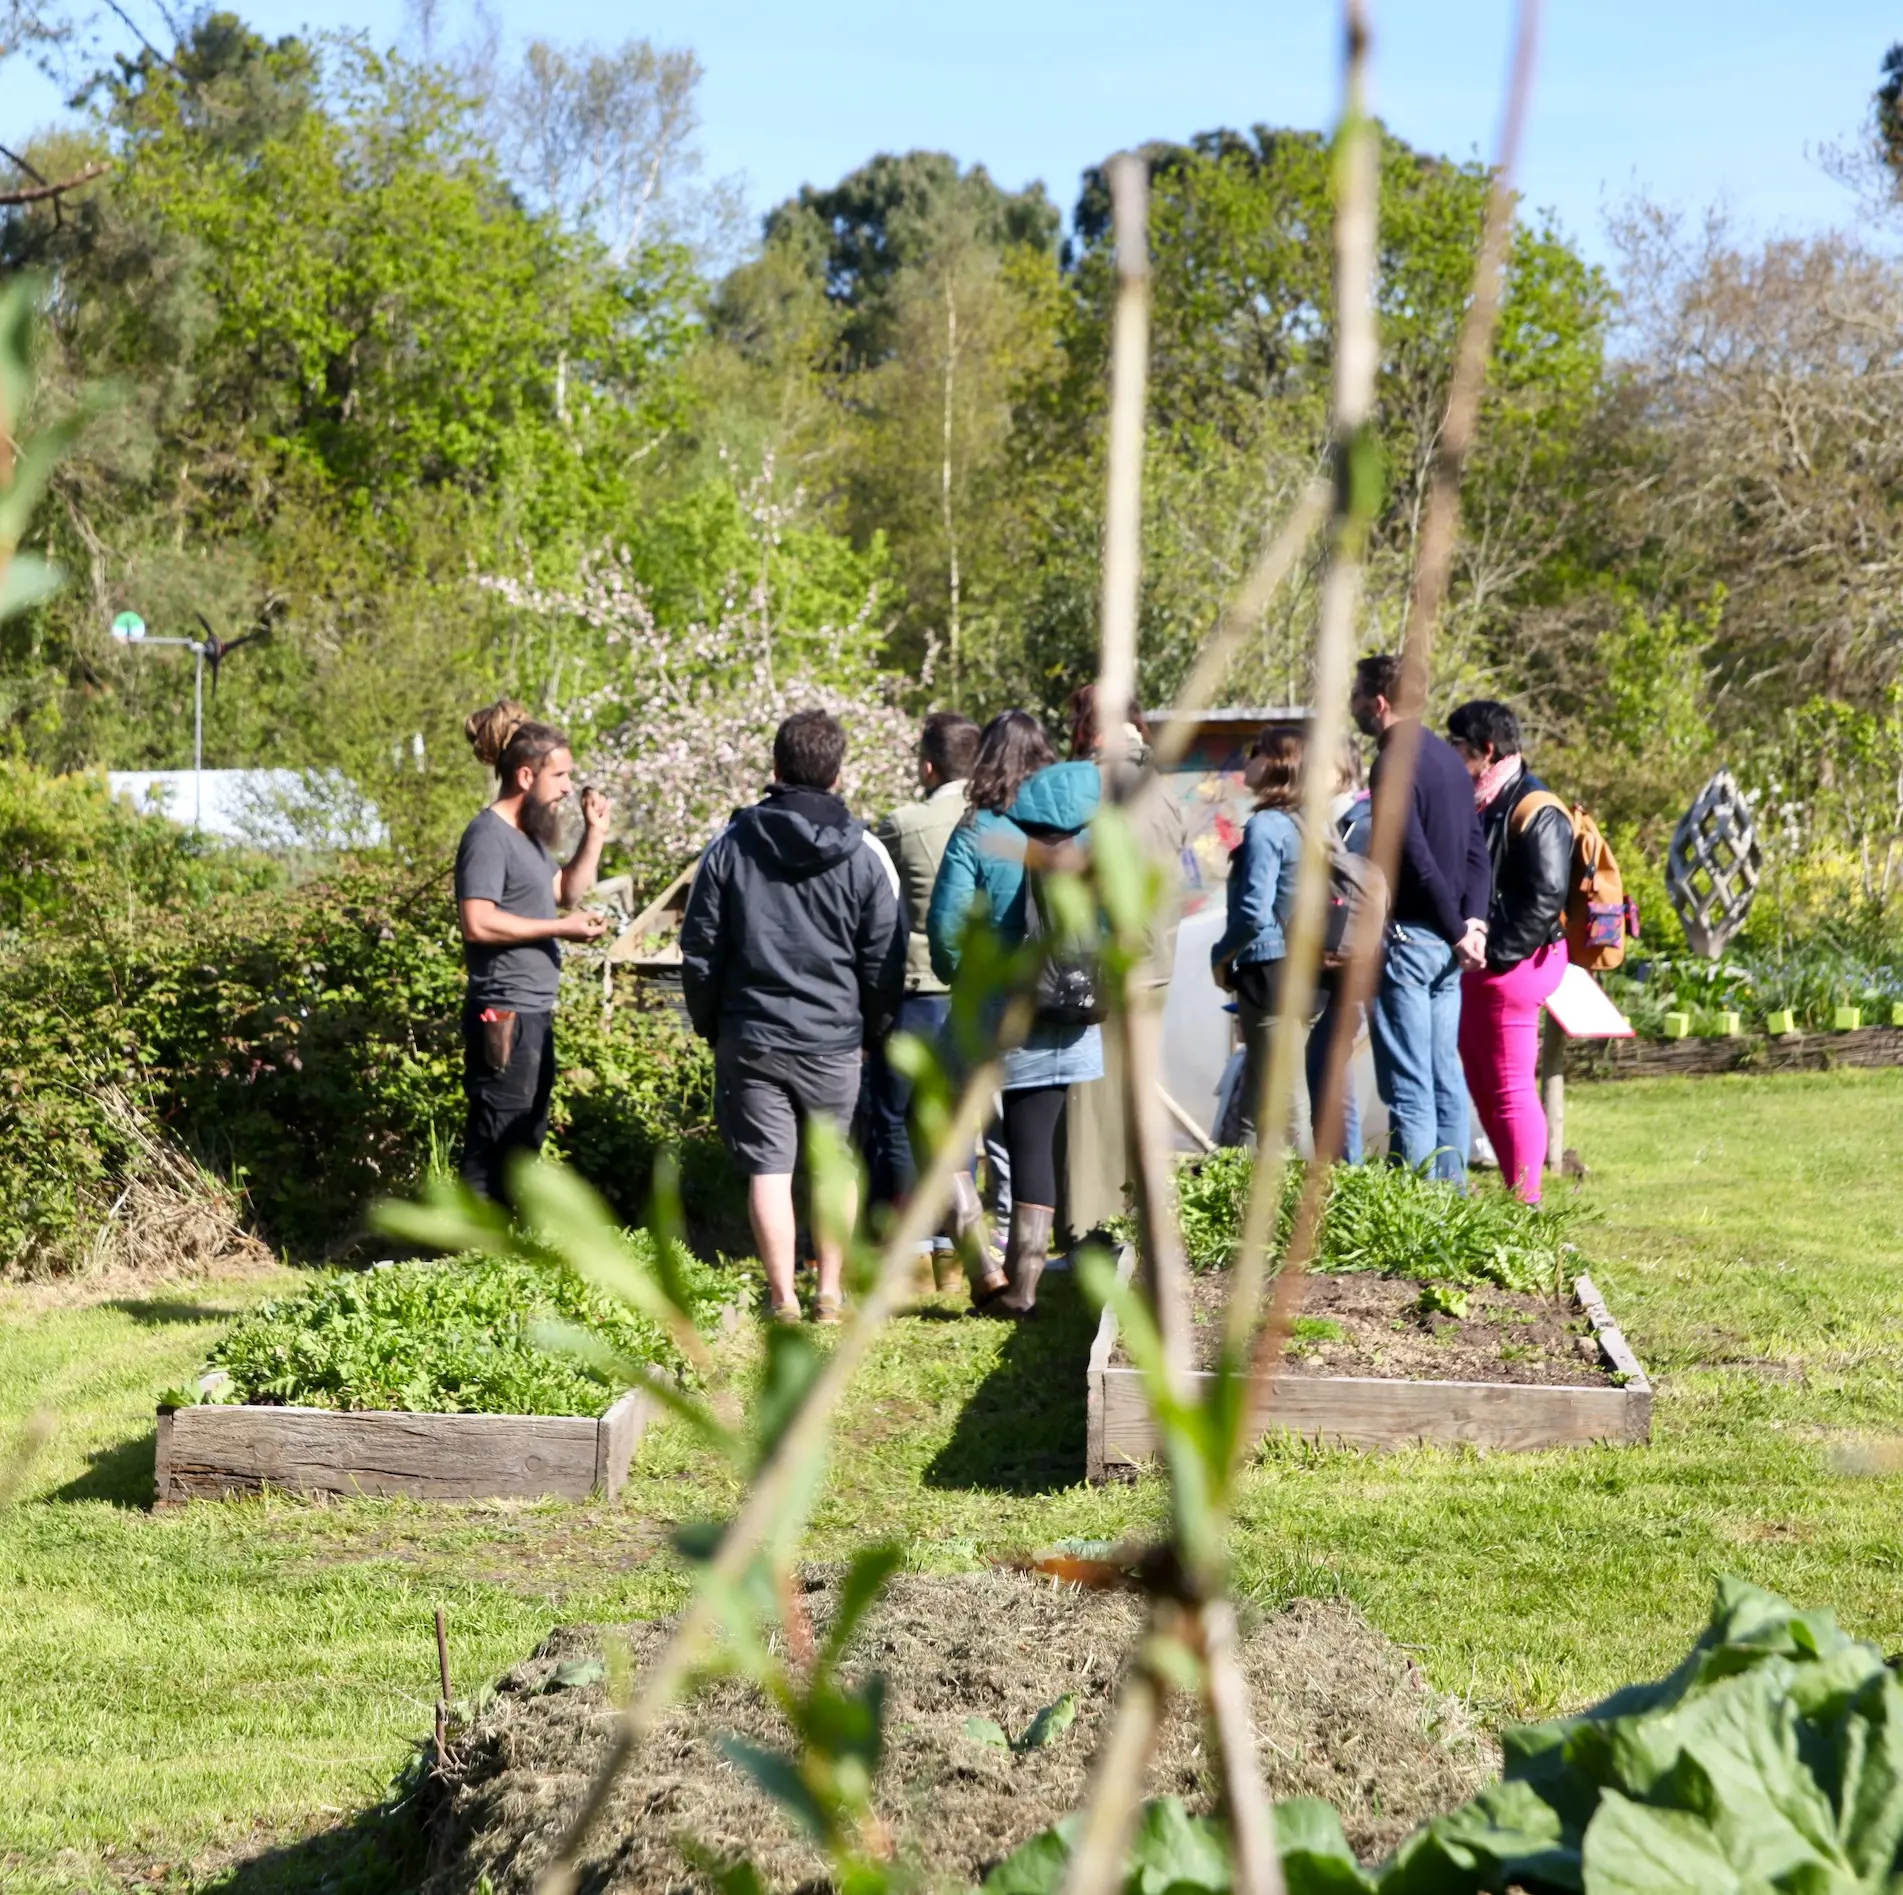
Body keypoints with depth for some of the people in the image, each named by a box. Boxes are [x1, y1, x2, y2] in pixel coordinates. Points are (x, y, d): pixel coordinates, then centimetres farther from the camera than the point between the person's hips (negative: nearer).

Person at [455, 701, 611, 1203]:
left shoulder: (529, 834, 15)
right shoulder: (488, 836, -15)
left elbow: (567, 891, 24)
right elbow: (478, 921, -24)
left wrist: (594, 833, 12)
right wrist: (560, 928, -20)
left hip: (533, 1013, 11)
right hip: (505, 1015, -11)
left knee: (525, 1138, 18)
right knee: (495, 1140, -10)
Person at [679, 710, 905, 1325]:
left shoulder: (729, 845, -2)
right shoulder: (864, 855, -4)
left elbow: (699, 949, 2)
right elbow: (884, 959, 0)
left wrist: (709, 1024, 14)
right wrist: (871, 1029, 14)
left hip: (749, 1036, 0)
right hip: (834, 1038, 0)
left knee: (768, 1169, 3)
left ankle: (783, 1297, 4)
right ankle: (830, 1292, 15)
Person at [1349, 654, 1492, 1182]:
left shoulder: (1394, 766, -14)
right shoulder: (1448, 758, 14)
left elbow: (1419, 861, -19)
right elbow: (1476, 849, 12)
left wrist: (1458, 931, -13)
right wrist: (1473, 922, 2)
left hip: (1408, 936, -9)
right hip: (1446, 941, 9)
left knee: (1408, 1084, -6)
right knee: (1445, 1074, 12)